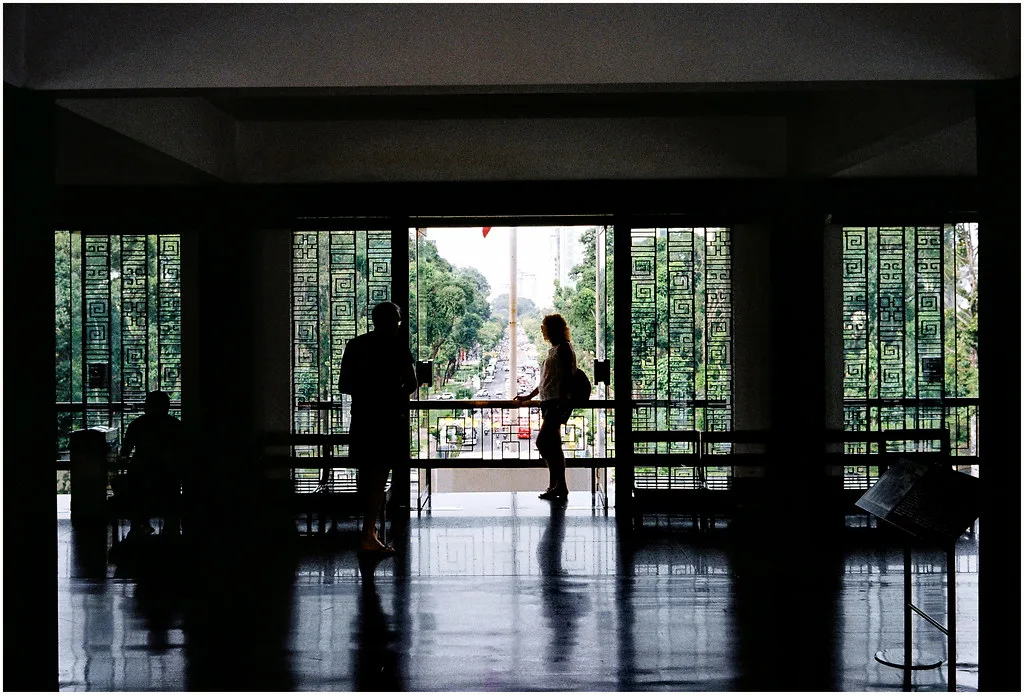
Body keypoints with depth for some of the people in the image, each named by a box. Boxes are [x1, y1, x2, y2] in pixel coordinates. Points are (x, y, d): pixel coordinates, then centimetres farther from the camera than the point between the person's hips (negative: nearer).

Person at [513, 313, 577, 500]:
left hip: (558, 403, -10)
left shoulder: (564, 349, -9)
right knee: (553, 445, 8)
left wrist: (562, 405, -24)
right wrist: (528, 397, 31)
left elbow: (567, 378, -17)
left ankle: (558, 486, -11)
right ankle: (557, 486, 11)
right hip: (549, 403, 10)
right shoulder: (554, 350, 20)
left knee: (543, 442, -15)